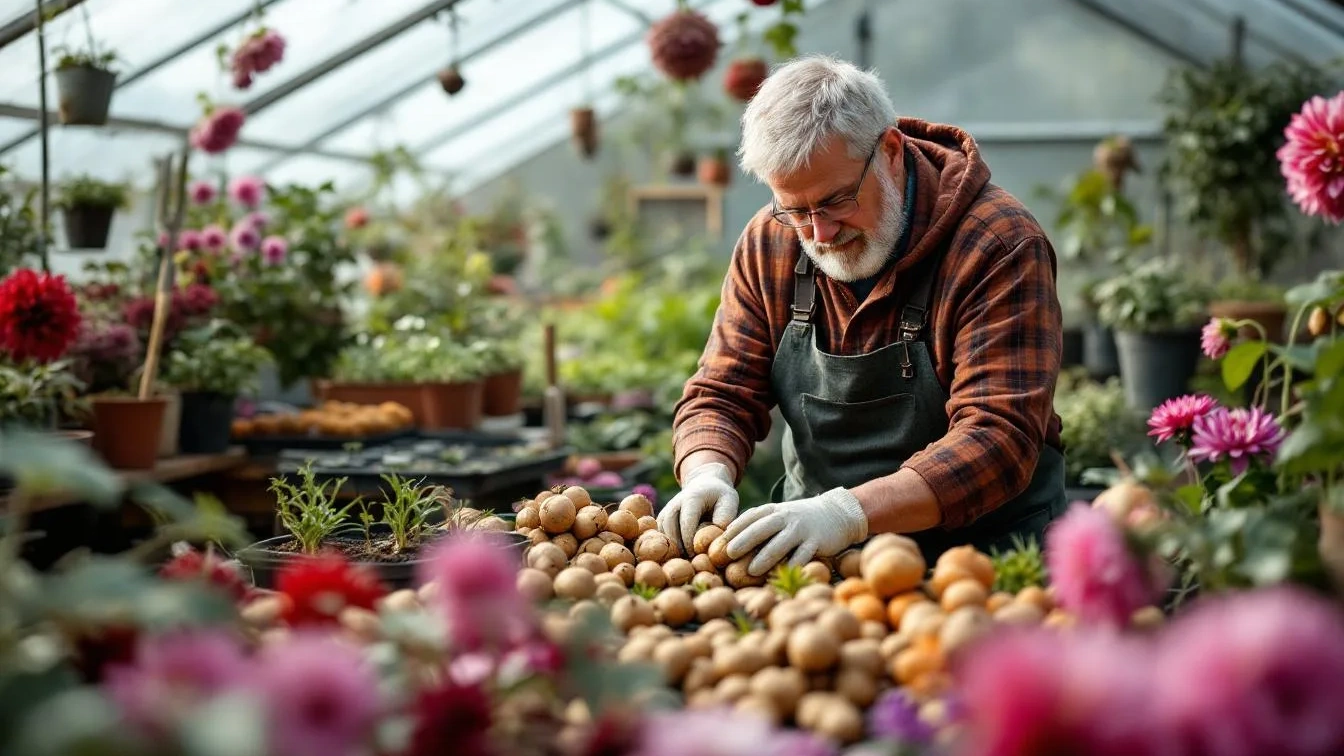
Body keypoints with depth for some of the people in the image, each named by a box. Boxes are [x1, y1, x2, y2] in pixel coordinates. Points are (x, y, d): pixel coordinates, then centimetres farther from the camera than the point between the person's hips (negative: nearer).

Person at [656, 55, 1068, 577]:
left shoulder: (1000, 246, -17)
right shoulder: (768, 244, 0)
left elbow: (1000, 437, -24)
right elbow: (721, 396, 4)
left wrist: (850, 511, -37)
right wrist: (708, 474, -20)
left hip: (981, 551, -3)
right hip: (815, 557, 3)